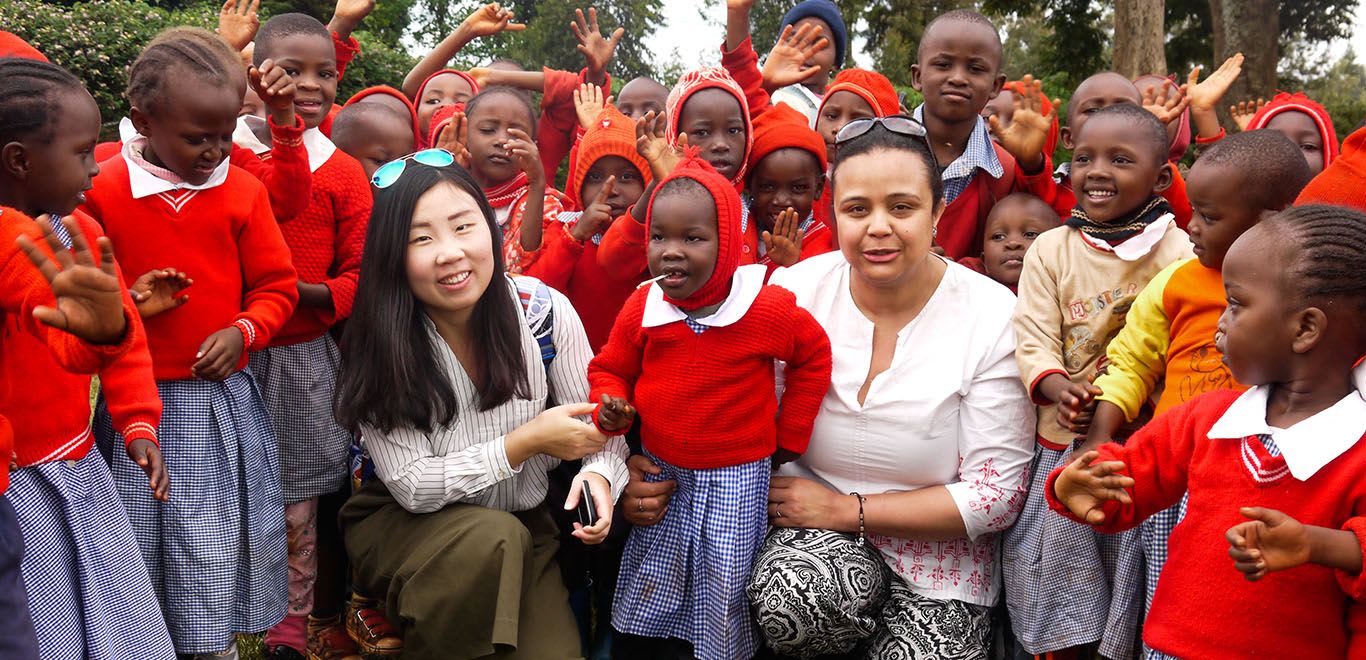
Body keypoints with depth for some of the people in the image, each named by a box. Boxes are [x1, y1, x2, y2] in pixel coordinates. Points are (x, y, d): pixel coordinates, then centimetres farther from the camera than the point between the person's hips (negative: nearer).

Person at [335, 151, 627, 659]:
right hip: (402, 524, -1)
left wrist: (599, 474, -27)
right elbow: (411, 487, -19)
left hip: (524, 525, 2)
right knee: (493, 539, -32)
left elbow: (601, 428, -5)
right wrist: (526, 441, -23)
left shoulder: (545, 311, -14)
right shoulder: (378, 348, -18)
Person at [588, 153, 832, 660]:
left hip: (735, 480, -3)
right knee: (646, 589, 15)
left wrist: (787, 437, 1)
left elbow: (813, 357, -1)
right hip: (659, 470, 3)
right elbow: (610, 368, 8)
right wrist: (610, 408, -14)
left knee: (724, 592, 9)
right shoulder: (642, 308, -8)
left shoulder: (767, 308, -16)